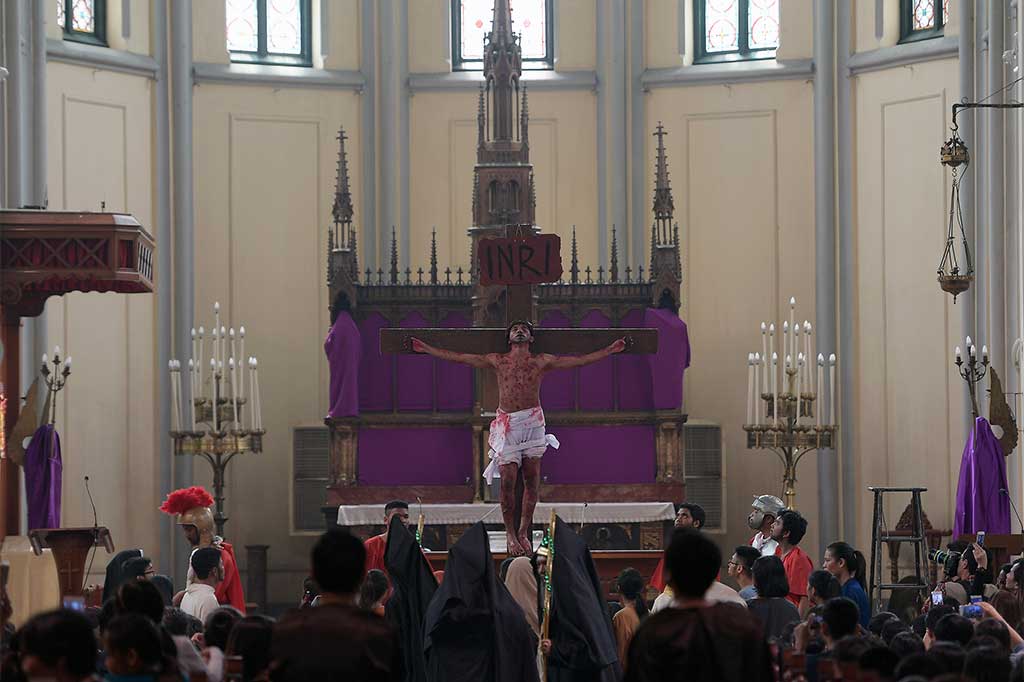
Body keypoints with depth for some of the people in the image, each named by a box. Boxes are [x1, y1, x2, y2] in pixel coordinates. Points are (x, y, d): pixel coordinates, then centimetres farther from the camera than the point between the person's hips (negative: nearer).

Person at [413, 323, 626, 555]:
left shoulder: (541, 361, 11)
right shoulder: (497, 361, 12)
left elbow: (580, 360, 11)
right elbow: (459, 357, 12)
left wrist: (610, 350, 8)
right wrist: (425, 349, 9)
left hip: (533, 423, 1)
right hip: (507, 425, -1)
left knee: (532, 479, 0)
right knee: (508, 480, -6)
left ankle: (524, 531, 9)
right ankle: (510, 533, 3)